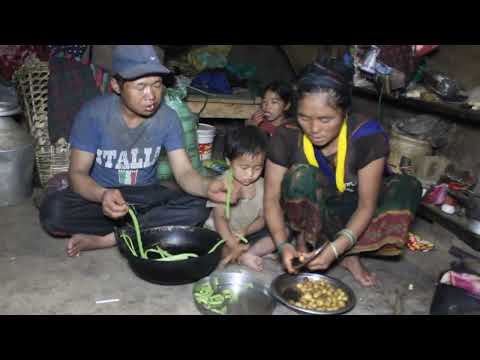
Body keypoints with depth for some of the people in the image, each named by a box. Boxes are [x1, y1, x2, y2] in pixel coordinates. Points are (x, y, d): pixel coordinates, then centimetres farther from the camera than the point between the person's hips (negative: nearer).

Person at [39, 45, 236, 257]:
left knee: (196, 209, -25)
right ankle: (156, 228, -17)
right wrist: (103, 195, -44)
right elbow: (77, 174, -20)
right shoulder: (93, 114, -19)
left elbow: (184, 172, -17)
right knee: (53, 211, -30)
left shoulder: (167, 117, -13)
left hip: (145, 195, 1)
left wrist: (208, 187, -41)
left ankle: (104, 239, -20)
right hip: (100, 194, -1)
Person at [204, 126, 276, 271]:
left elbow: (263, 218, -4)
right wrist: (233, 245, -40)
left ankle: (247, 254, -27)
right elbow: (220, 218, -24)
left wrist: (246, 230, -26)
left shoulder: (261, 185, -5)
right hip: (222, 235, -3)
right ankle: (243, 257, -32)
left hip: (248, 233, 4)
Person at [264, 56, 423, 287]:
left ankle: (348, 253, -13)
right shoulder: (286, 138, -22)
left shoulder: (369, 137, -25)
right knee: (301, 175, -31)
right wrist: (282, 244, -34)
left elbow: (366, 205, -22)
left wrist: (335, 248, -36)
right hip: (308, 217, -1)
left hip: (348, 218, 1)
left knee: (407, 188, -20)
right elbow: (272, 198, -18)